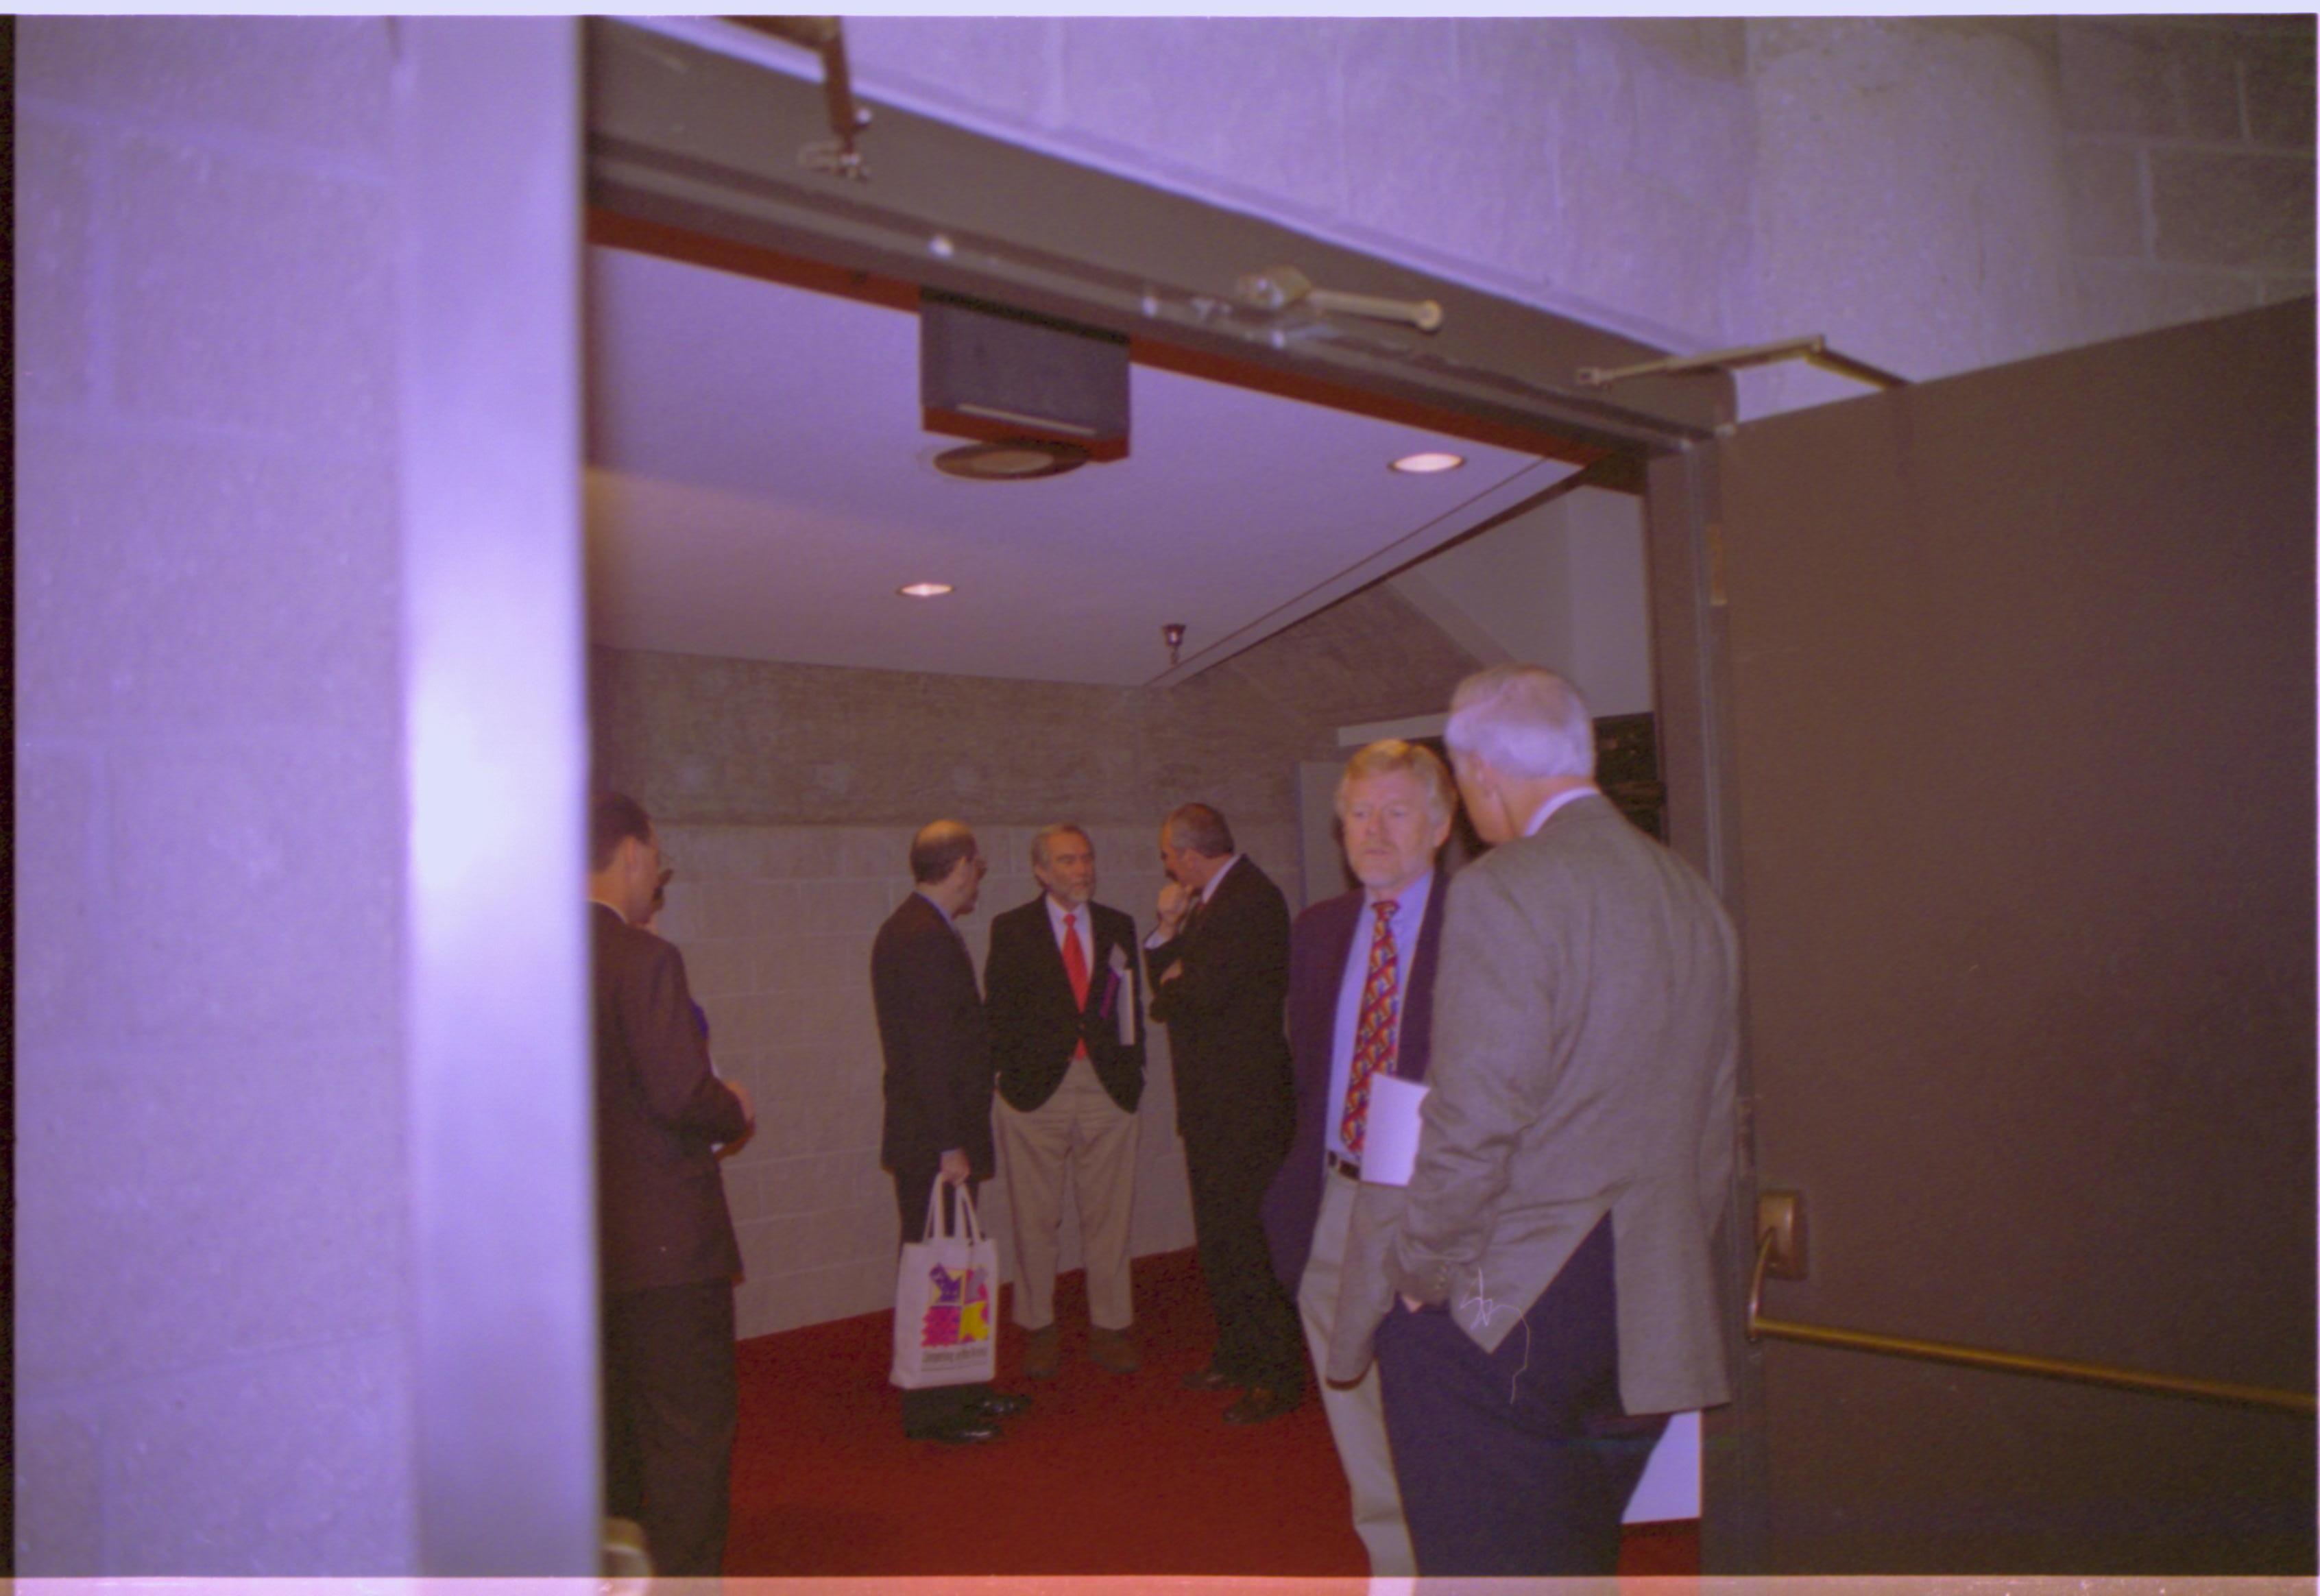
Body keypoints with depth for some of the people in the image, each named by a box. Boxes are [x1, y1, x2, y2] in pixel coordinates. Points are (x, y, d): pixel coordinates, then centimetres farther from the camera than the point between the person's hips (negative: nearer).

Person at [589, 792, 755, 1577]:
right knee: (690, 1425, 4)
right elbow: (681, 1093, -23)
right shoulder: (644, 960, -19)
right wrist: (734, 1111, -3)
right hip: (666, 1244, -8)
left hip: (587, 1239, 8)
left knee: (614, 1425, 21)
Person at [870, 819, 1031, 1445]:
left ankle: (959, 1389, 28)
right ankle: (930, 1410, 8)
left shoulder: (912, 928, 14)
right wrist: (949, 1146, -21)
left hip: (936, 1135, 10)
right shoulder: (926, 938, -19)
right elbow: (930, 1049, -23)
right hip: (933, 1139, -10)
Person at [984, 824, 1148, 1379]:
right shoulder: (1011, 930, 3)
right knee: (1035, 1219, 6)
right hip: (1036, 1088, -2)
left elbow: (1131, 1003, 12)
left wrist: (1132, 1071, 5)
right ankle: (1039, 1329, 19)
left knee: (1108, 1215, 6)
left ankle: (1110, 1328, 19)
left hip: (1107, 1088, 2)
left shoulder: (1118, 928, 10)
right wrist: (1009, 1071, -6)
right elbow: (998, 1010, 1)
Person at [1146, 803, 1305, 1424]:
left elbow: (1203, 993, -24)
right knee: (1218, 1238, 18)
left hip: (1246, 1099, -10)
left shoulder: (1251, 899, -17)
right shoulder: (1210, 901, 16)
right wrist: (1168, 929, 1)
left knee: (1251, 1240, -5)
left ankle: (1279, 1378, 5)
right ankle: (1236, 1357, 31)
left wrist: (1168, 989, -3)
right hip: (1212, 1099, 10)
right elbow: (1173, 980, 14)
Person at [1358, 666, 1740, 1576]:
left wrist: (1420, 1274, -6)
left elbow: (1474, 1119, -20)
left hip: (1507, 1306, -8)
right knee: (1580, 1564, 21)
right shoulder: (1691, 895, 9)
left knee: (1484, 1564, 4)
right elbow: (1715, 1119, 14)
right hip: (1656, 1322, 8)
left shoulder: (1503, 891, -15)